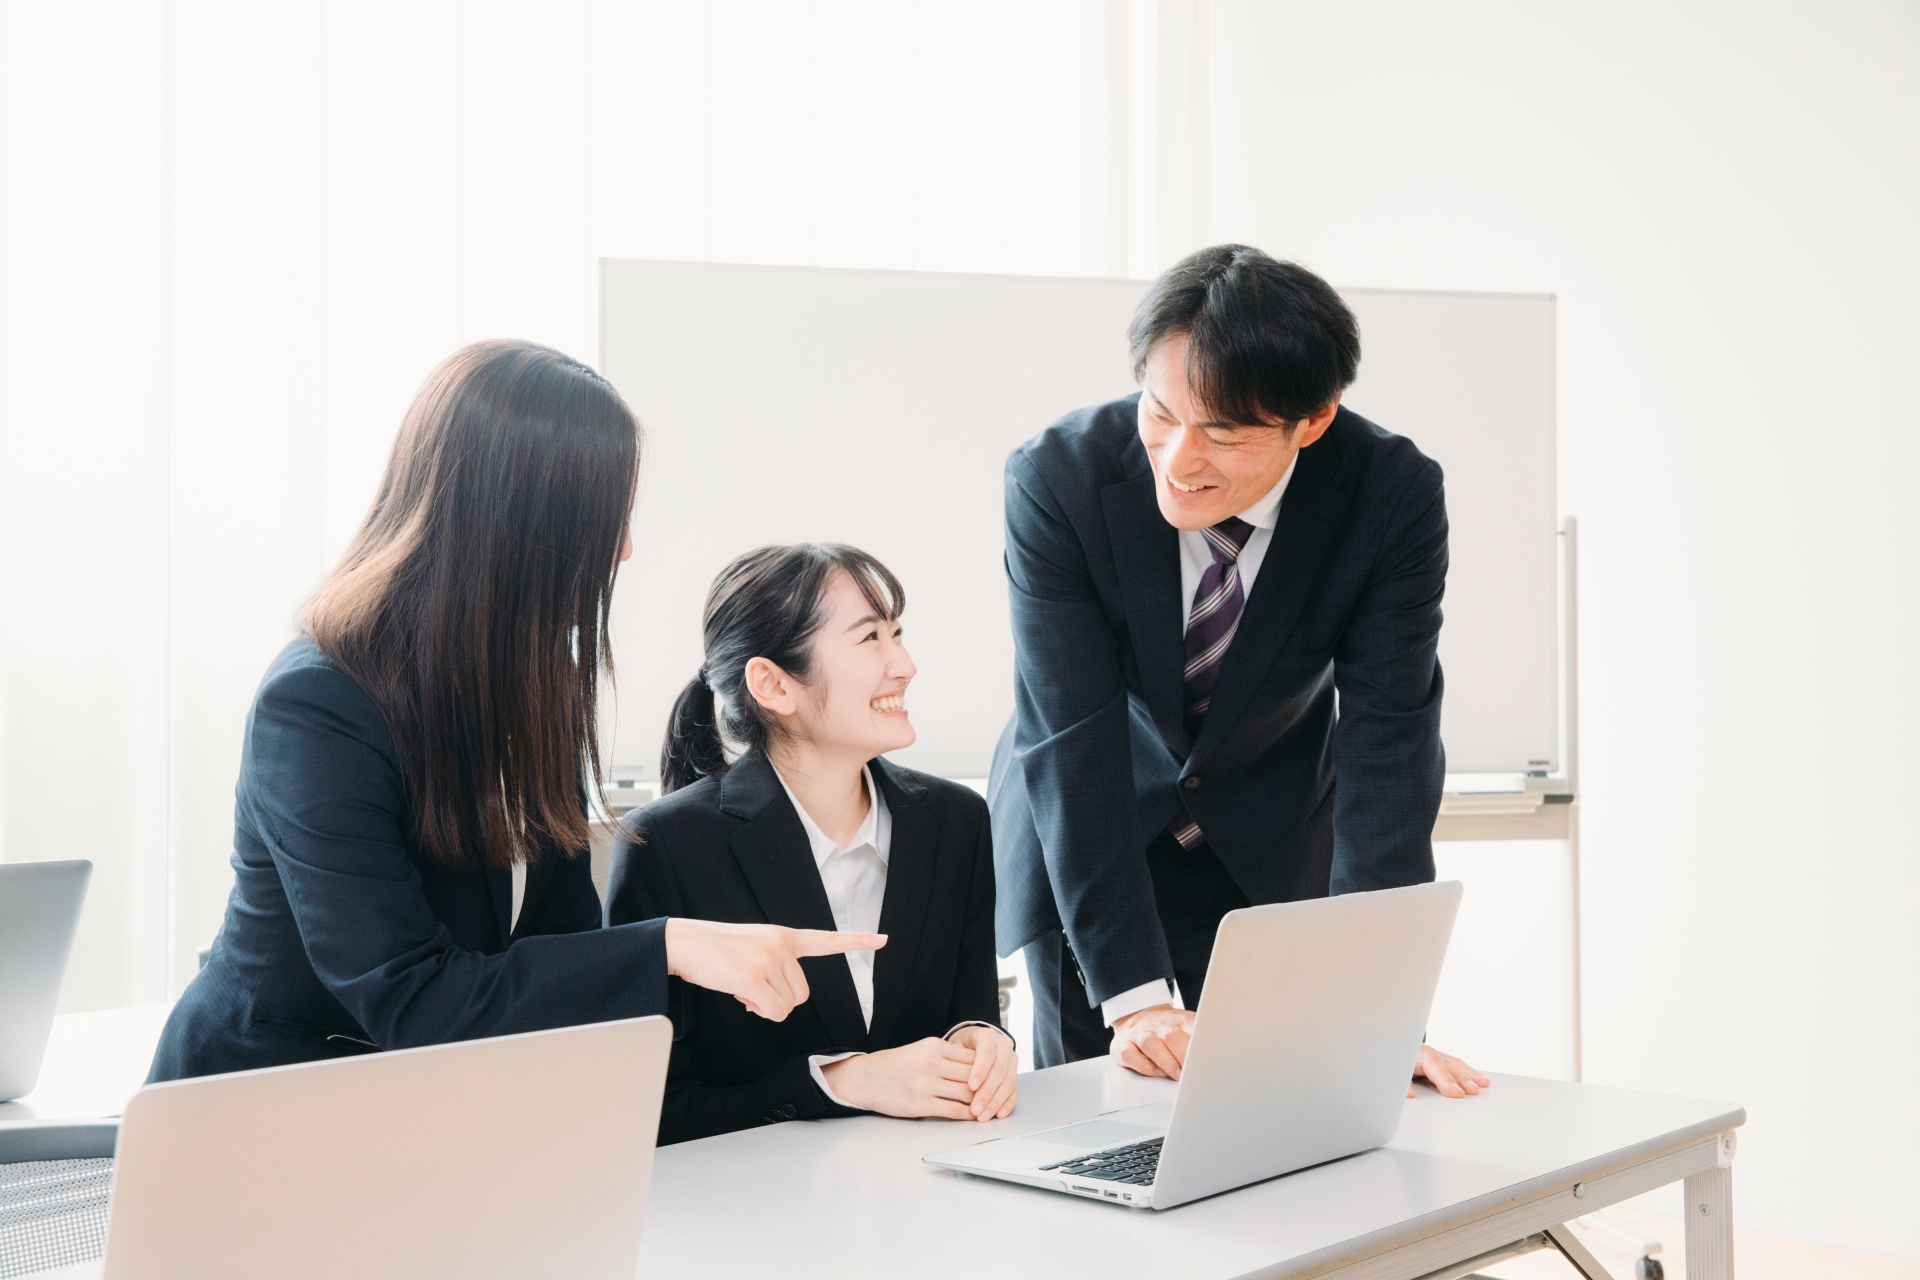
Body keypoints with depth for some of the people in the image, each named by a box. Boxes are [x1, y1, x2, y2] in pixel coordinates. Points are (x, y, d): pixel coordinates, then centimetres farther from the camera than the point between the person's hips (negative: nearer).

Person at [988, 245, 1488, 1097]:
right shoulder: (1058, 477, -26)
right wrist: (1135, 993, -32)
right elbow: (1070, 741, -27)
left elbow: (1387, 745, -23)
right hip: (1083, 846, -1)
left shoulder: (1394, 495, -23)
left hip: (1275, 852, 1)